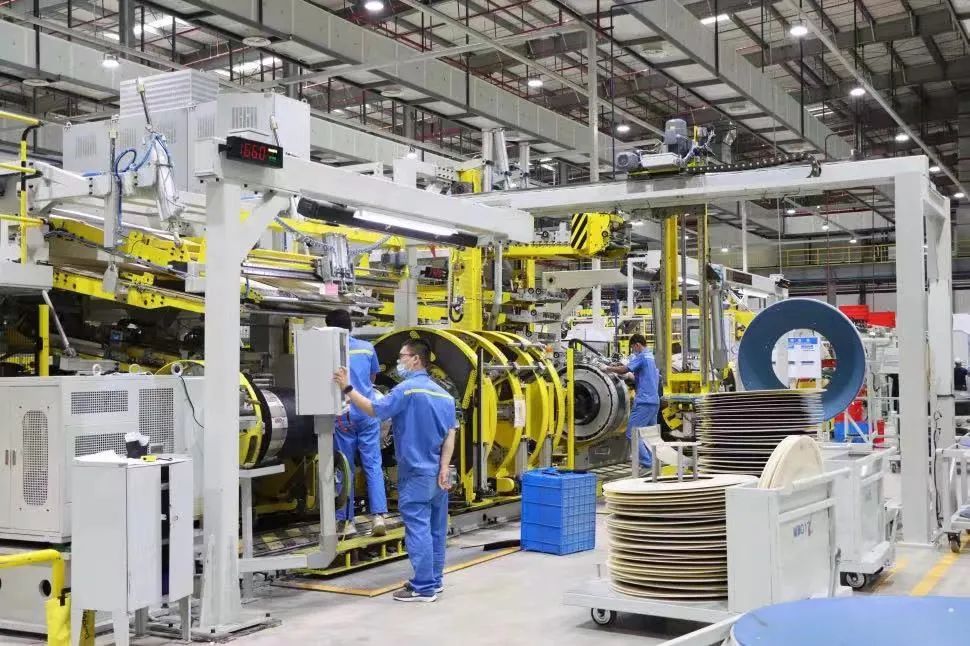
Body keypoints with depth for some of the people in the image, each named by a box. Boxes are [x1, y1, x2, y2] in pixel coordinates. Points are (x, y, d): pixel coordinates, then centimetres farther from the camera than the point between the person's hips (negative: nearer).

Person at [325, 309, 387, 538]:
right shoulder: (367, 347, 6)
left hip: (344, 415, -2)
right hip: (368, 412, 2)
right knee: (373, 465, 4)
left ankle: (346, 521, 9)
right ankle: (378, 516, -4)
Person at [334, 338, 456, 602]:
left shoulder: (407, 389, -13)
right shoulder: (443, 394, 10)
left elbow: (375, 410, -16)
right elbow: (450, 435, 3)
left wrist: (347, 388, -10)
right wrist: (444, 468, -2)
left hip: (415, 473, -8)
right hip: (437, 473, 8)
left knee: (418, 529, -5)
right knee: (435, 529, 13)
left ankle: (424, 587, -5)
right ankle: (434, 580, 21)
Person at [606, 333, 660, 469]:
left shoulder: (641, 357, -9)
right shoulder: (652, 357, 18)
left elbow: (624, 370, -14)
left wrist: (608, 368, -1)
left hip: (644, 401, -9)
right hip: (655, 401, 9)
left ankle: (646, 462, -10)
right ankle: (653, 461, 11)